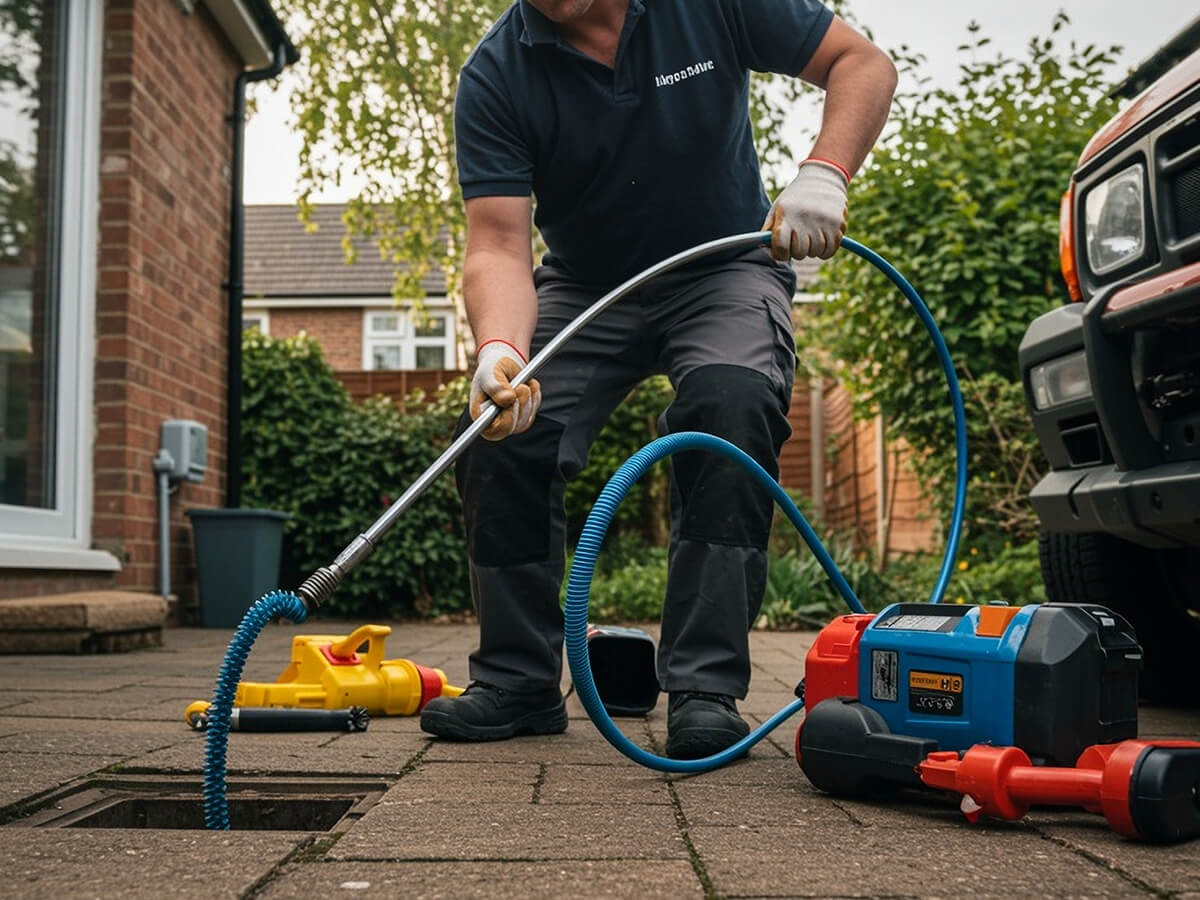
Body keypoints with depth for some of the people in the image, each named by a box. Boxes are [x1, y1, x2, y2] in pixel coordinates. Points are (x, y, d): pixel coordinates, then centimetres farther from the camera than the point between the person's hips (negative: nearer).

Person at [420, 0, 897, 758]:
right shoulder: (495, 77, -15)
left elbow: (863, 64, -9)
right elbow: (498, 245, -23)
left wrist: (823, 176, -28)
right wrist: (499, 351, -44)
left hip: (726, 268, -2)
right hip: (583, 287, 2)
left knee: (731, 406, -31)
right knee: (499, 435, -18)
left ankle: (706, 688, -24)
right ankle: (519, 681, 0)